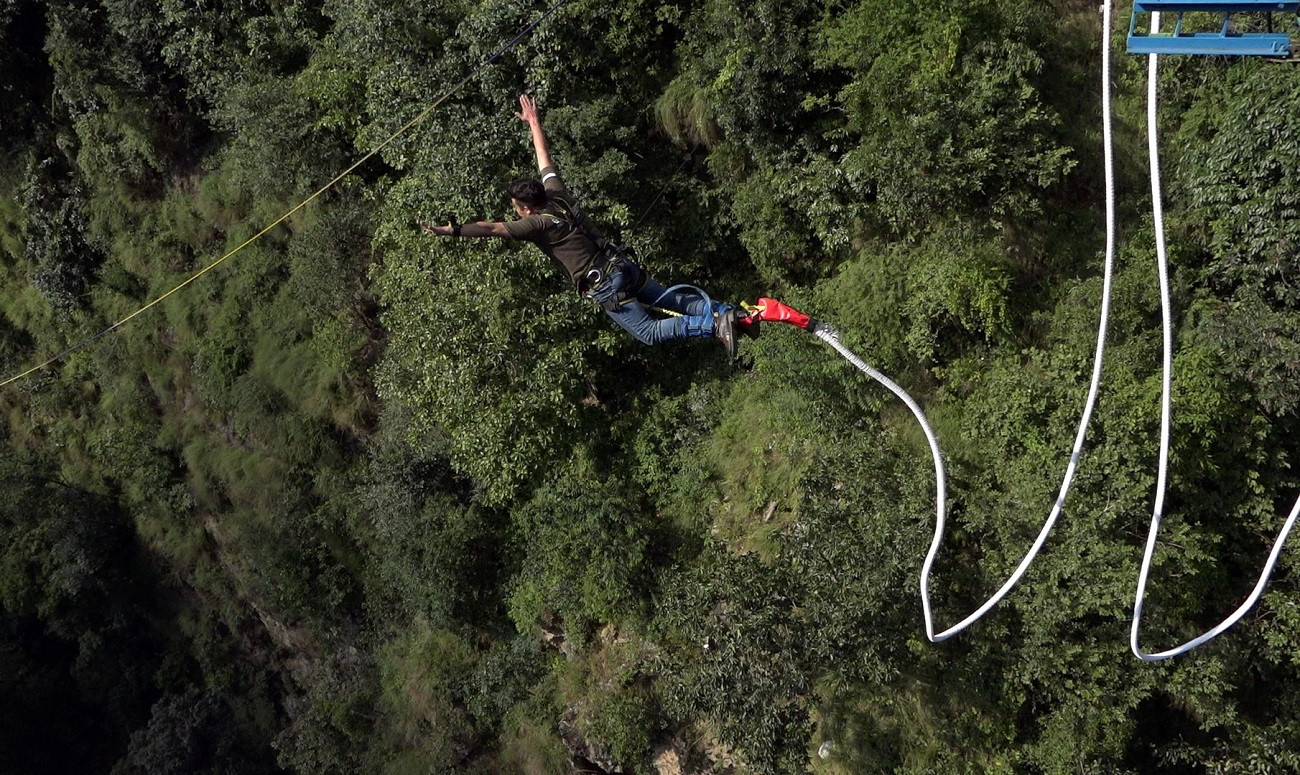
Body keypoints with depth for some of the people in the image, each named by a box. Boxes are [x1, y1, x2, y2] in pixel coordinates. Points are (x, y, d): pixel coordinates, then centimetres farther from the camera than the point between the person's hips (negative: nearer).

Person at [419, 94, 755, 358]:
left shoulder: (538, 224, -14)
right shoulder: (557, 192, 5)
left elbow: (492, 228, -19)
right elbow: (544, 158, 19)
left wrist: (452, 231, -19)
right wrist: (534, 122, 30)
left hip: (604, 286, -8)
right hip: (624, 265, 8)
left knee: (649, 333, -2)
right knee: (668, 298, 17)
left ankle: (713, 326, -17)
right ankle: (730, 314, 6)